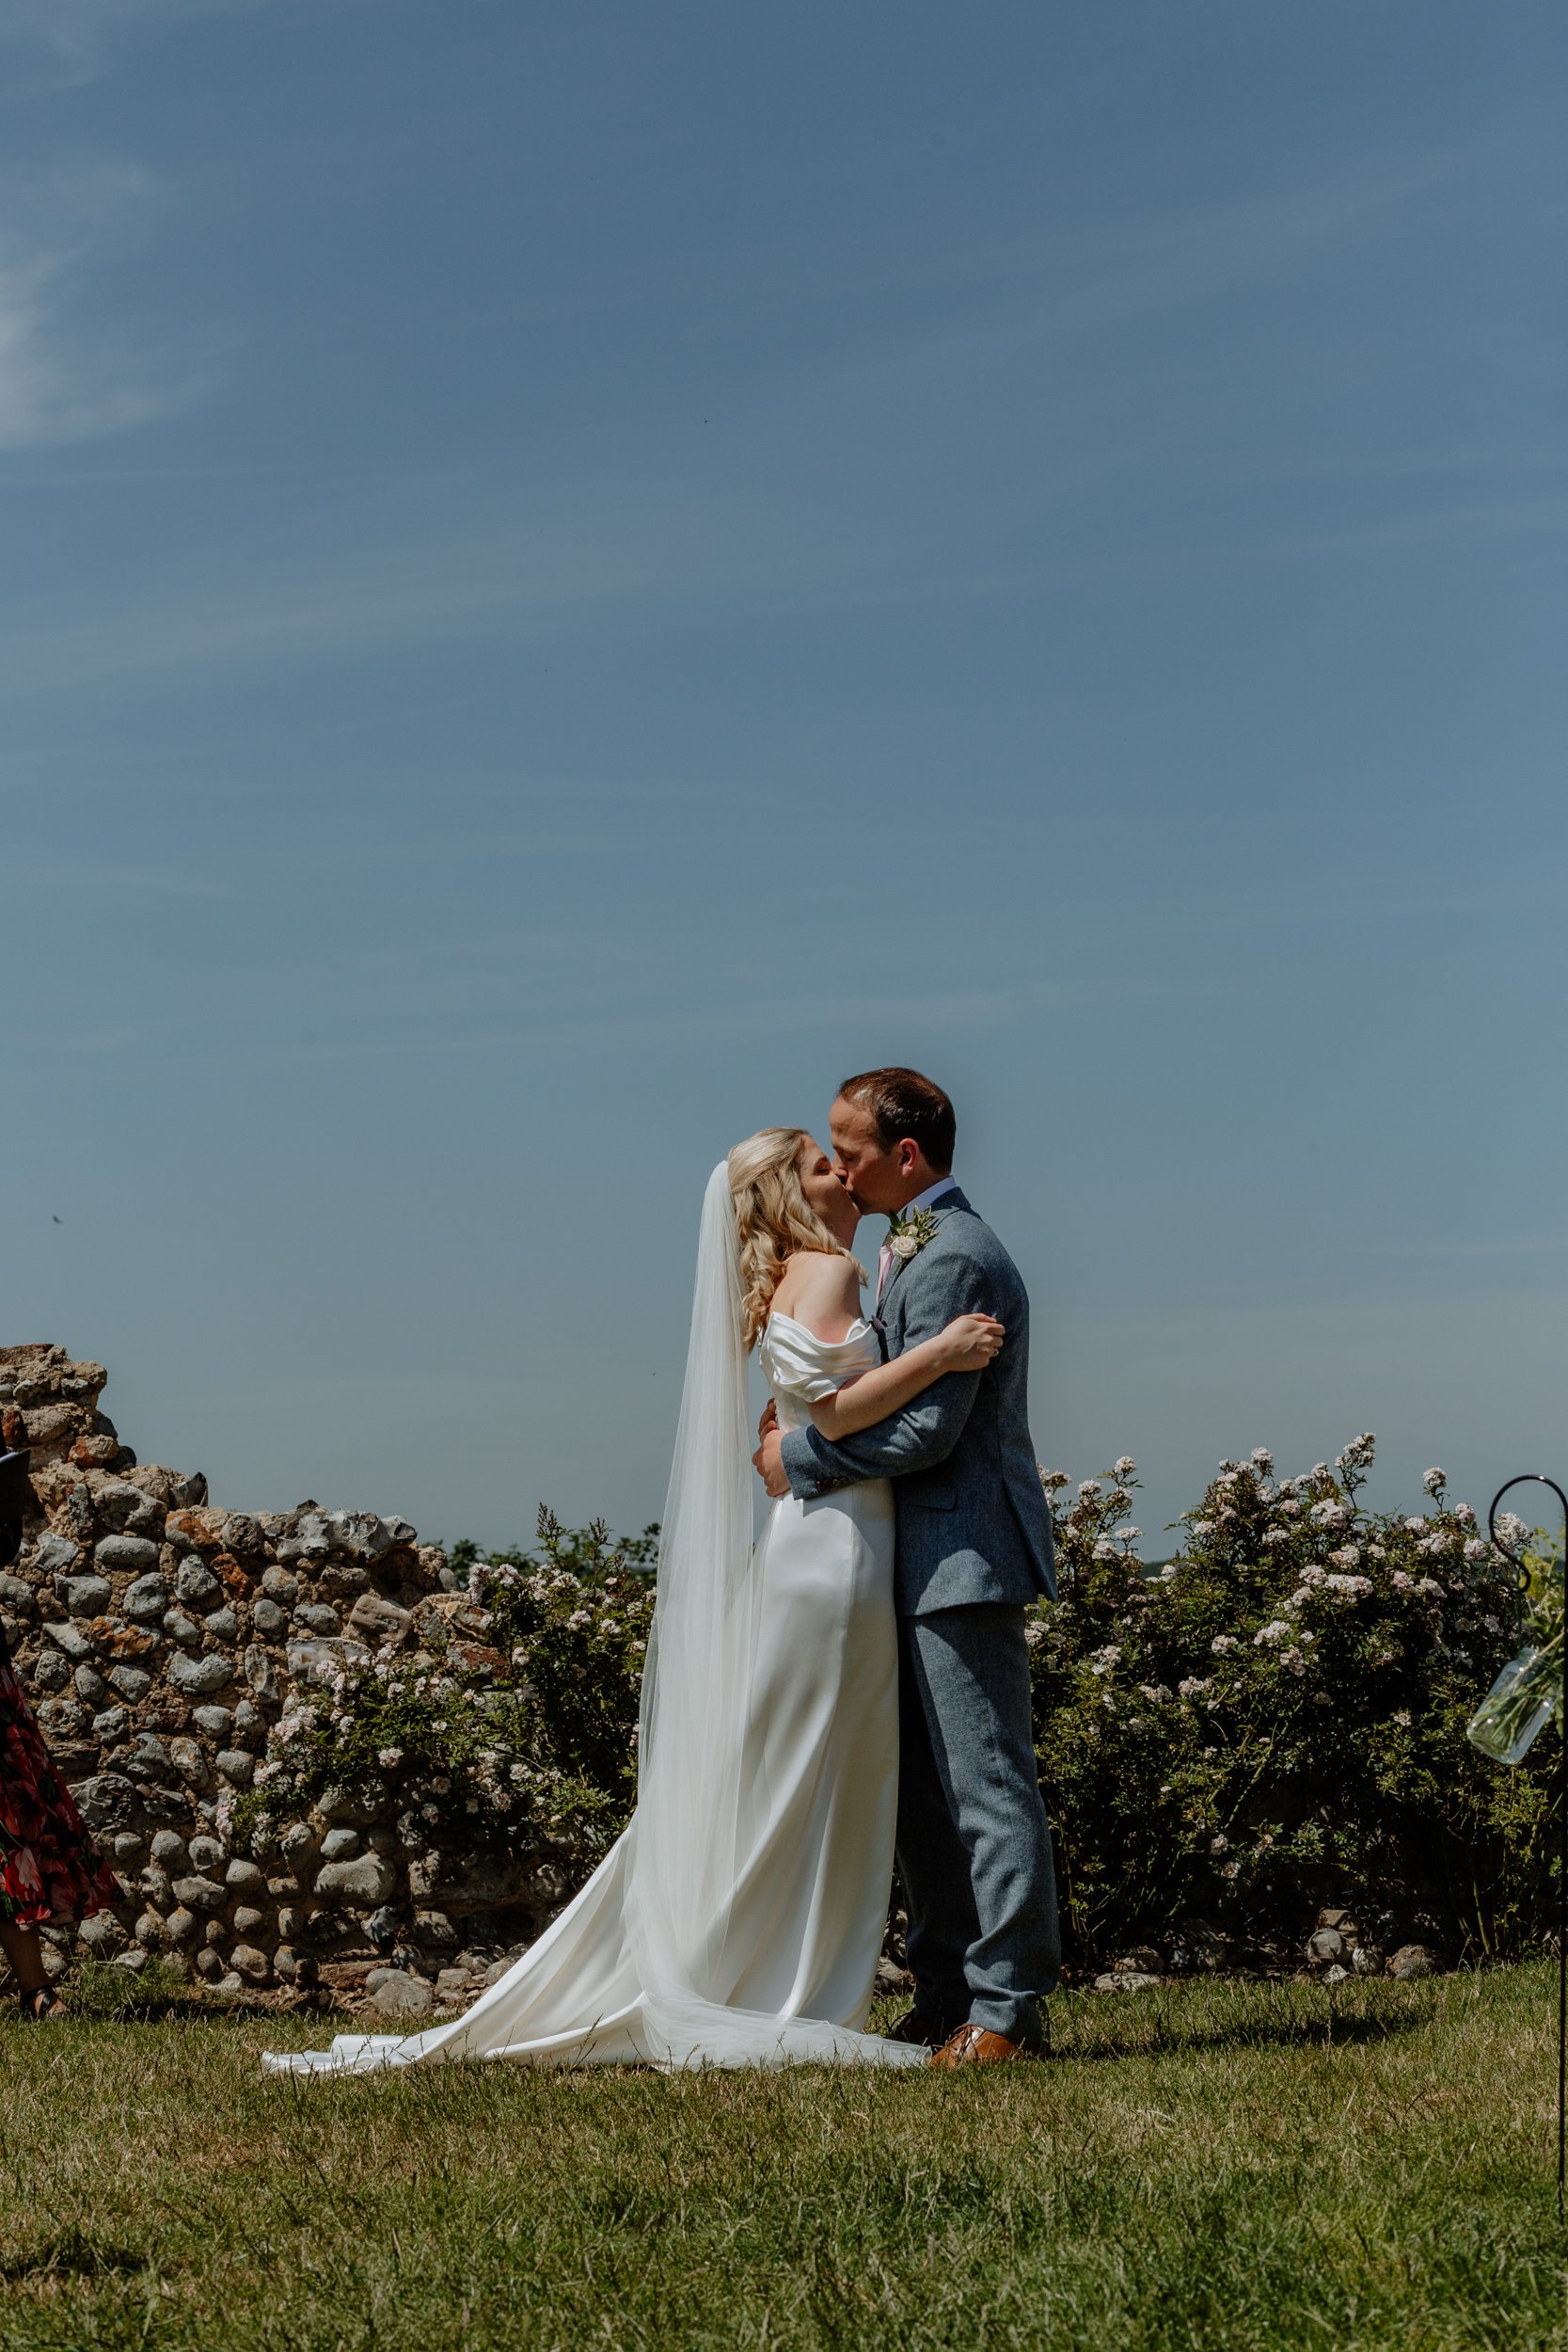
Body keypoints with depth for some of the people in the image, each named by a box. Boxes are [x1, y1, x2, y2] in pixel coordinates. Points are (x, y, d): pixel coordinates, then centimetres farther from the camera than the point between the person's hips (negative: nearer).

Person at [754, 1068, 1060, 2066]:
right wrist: (810, 1421, 6)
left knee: (987, 1785, -6)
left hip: (964, 1553, -11)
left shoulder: (952, 1260, -16)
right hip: (926, 1561, 11)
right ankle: (948, 2001, 19)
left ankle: (1010, 2009, -2)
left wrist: (802, 1457, -11)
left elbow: (925, 1427, -21)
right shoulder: (915, 1248, 18)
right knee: (924, 1791, 13)